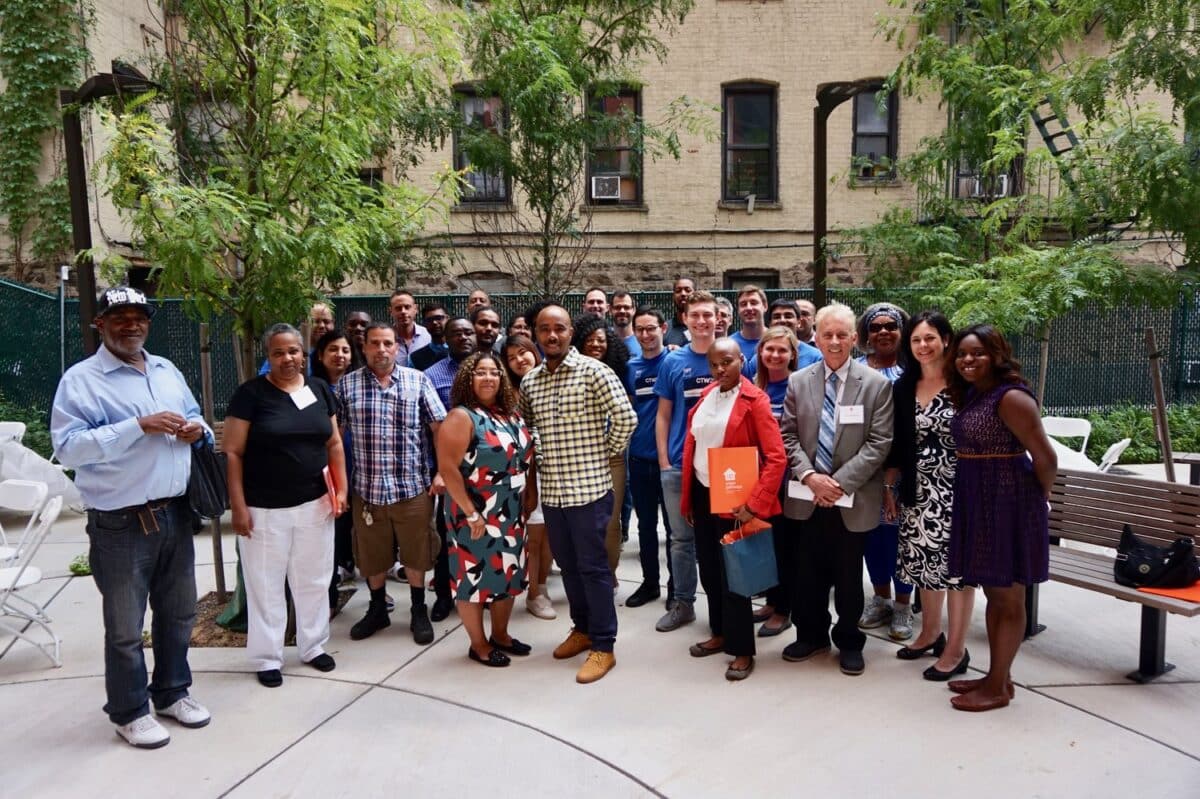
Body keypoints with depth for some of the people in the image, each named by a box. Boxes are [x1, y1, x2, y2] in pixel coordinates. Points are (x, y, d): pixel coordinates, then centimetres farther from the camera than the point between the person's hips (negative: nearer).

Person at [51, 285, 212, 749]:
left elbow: (193, 415, 23)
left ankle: (172, 692, 37)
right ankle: (130, 711, 25)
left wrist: (197, 429, -2)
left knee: (178, 611, 18)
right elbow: (67, 447, -19)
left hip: (175, 514, 6)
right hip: (121, 524, -6)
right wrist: (139, 426, -26)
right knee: (125, 626, 8)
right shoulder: (81, 379, -9)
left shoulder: (166, 370, 11)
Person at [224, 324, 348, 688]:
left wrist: (341, 488, 2)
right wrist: (238, 506, -12)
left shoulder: (320, 389, 6)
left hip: (315, 505, 4)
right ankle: (267, 657, 23)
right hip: (265, 508, -3)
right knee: (265, 585, 8)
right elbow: (232, 453, -8)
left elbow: (333, 443, 10)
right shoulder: (250, 393, -7)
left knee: (313, 580, 14)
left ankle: (313, 645, 31)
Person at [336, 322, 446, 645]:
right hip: (367, 488, 1)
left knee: (416, 554, 9)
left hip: (412, 486, -1)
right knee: (372, 556, 15)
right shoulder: (347, 384, 2)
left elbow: (440, 428, -2)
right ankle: (377, 609, 35)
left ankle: (419, 612, 27)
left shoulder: (418, 380, 0)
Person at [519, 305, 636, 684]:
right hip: (550, 489, 6)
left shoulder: (593, 371, -10)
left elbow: (626, 418, -12)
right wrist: (538, 455, 11)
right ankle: (582, 629, 34)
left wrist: (605, 453, -4)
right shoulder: (529, 381, 8)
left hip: (588, 486, -6)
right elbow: (524, 423, 24)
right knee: (567, 564, 17)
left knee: (593, 566, 2)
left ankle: (603, 646, 14)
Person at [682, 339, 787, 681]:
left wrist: (755, 504, -22)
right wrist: (687, 497, 11)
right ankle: (720, 633, 35)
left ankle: (743, 651, 18)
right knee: (709, 569, 16)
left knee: (732, 574, 3)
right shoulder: (707, 395, 8)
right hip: (702, 496, 6)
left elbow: (777, 458, -17)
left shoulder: (754, 400, -13)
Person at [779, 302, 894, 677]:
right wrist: (810, 476, -12)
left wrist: (841, 481, -16)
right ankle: (811, 635, 32)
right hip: (807, 496, 2)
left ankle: (849, 641, 30)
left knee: (849, 575, 12)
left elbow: (879, 442, -9)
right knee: (808, 572, 13)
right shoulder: (798, 382, 4)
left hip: (852, 498, -2)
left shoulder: (877, 384, -4)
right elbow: (788, 436, 2)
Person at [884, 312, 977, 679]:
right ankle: (930, 632, 33)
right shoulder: (902, 387, 7)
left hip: (957, 490, -5)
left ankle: (956, 649, 15)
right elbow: (896, 444, 10)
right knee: (925, 563, 14)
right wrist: (889, 487, 11)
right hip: (918, 491, 5)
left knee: (956, 565, 2)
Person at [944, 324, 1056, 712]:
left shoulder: (1011, 397, -16)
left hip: (1008, 504, -9)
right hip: (977, 504, 9)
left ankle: (999, 686, 14)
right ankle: (996, 675, 29)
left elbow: (1046, 458, -15)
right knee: (993, 594, 17)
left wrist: (1035, 501, -1)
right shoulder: (970, 396, 10)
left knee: (1008, 597, 3)